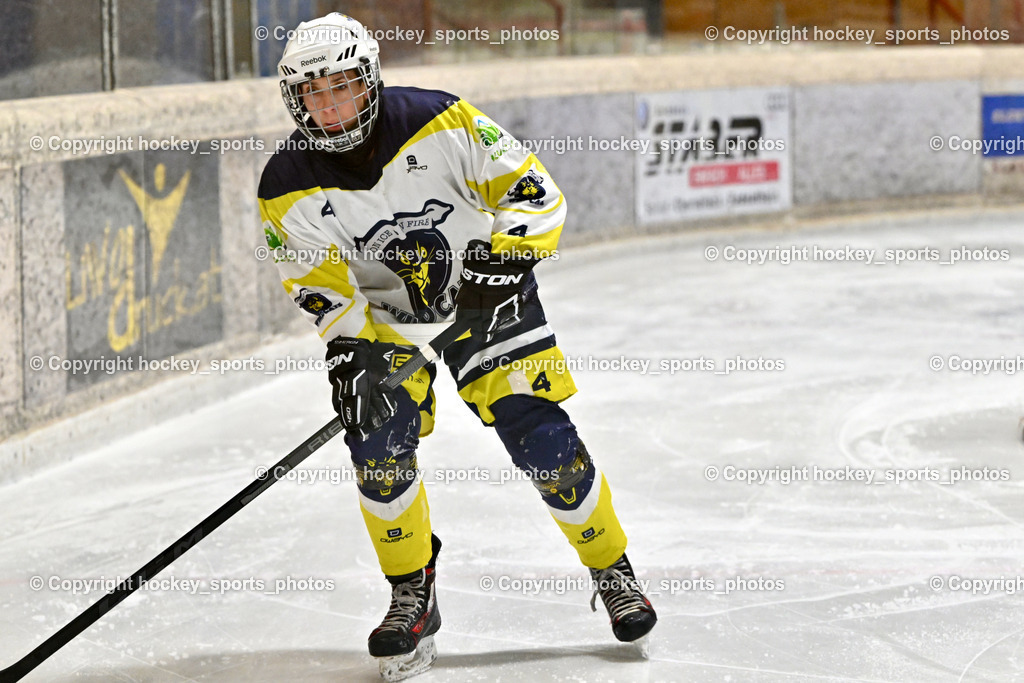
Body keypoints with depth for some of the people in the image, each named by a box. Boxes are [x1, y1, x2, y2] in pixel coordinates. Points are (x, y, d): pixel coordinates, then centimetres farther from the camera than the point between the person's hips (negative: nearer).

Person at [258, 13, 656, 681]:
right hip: (381, 309, 2)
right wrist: (350, 351, -27)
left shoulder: (441, 123, -21)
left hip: (484, 286, -2)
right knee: (378, 438, -18)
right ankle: (413, 596, 0)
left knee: (541, 436, -8)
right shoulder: (290, 189, -15)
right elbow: (322, 289, -12)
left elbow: (535, 194, -16)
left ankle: (613, 569, 12)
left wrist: (503, 256, -30)